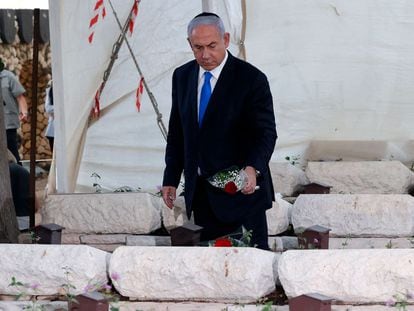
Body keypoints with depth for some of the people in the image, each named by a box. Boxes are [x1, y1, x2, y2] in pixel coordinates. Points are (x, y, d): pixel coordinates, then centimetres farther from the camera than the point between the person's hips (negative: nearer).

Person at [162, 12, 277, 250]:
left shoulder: (251, 79, -10)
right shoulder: (182, 77, 7)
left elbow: (266, 133, -15)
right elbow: (177, 132, 13)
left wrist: (253, 168, -33)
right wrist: (171, 179, 9)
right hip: (199, 192, 5)